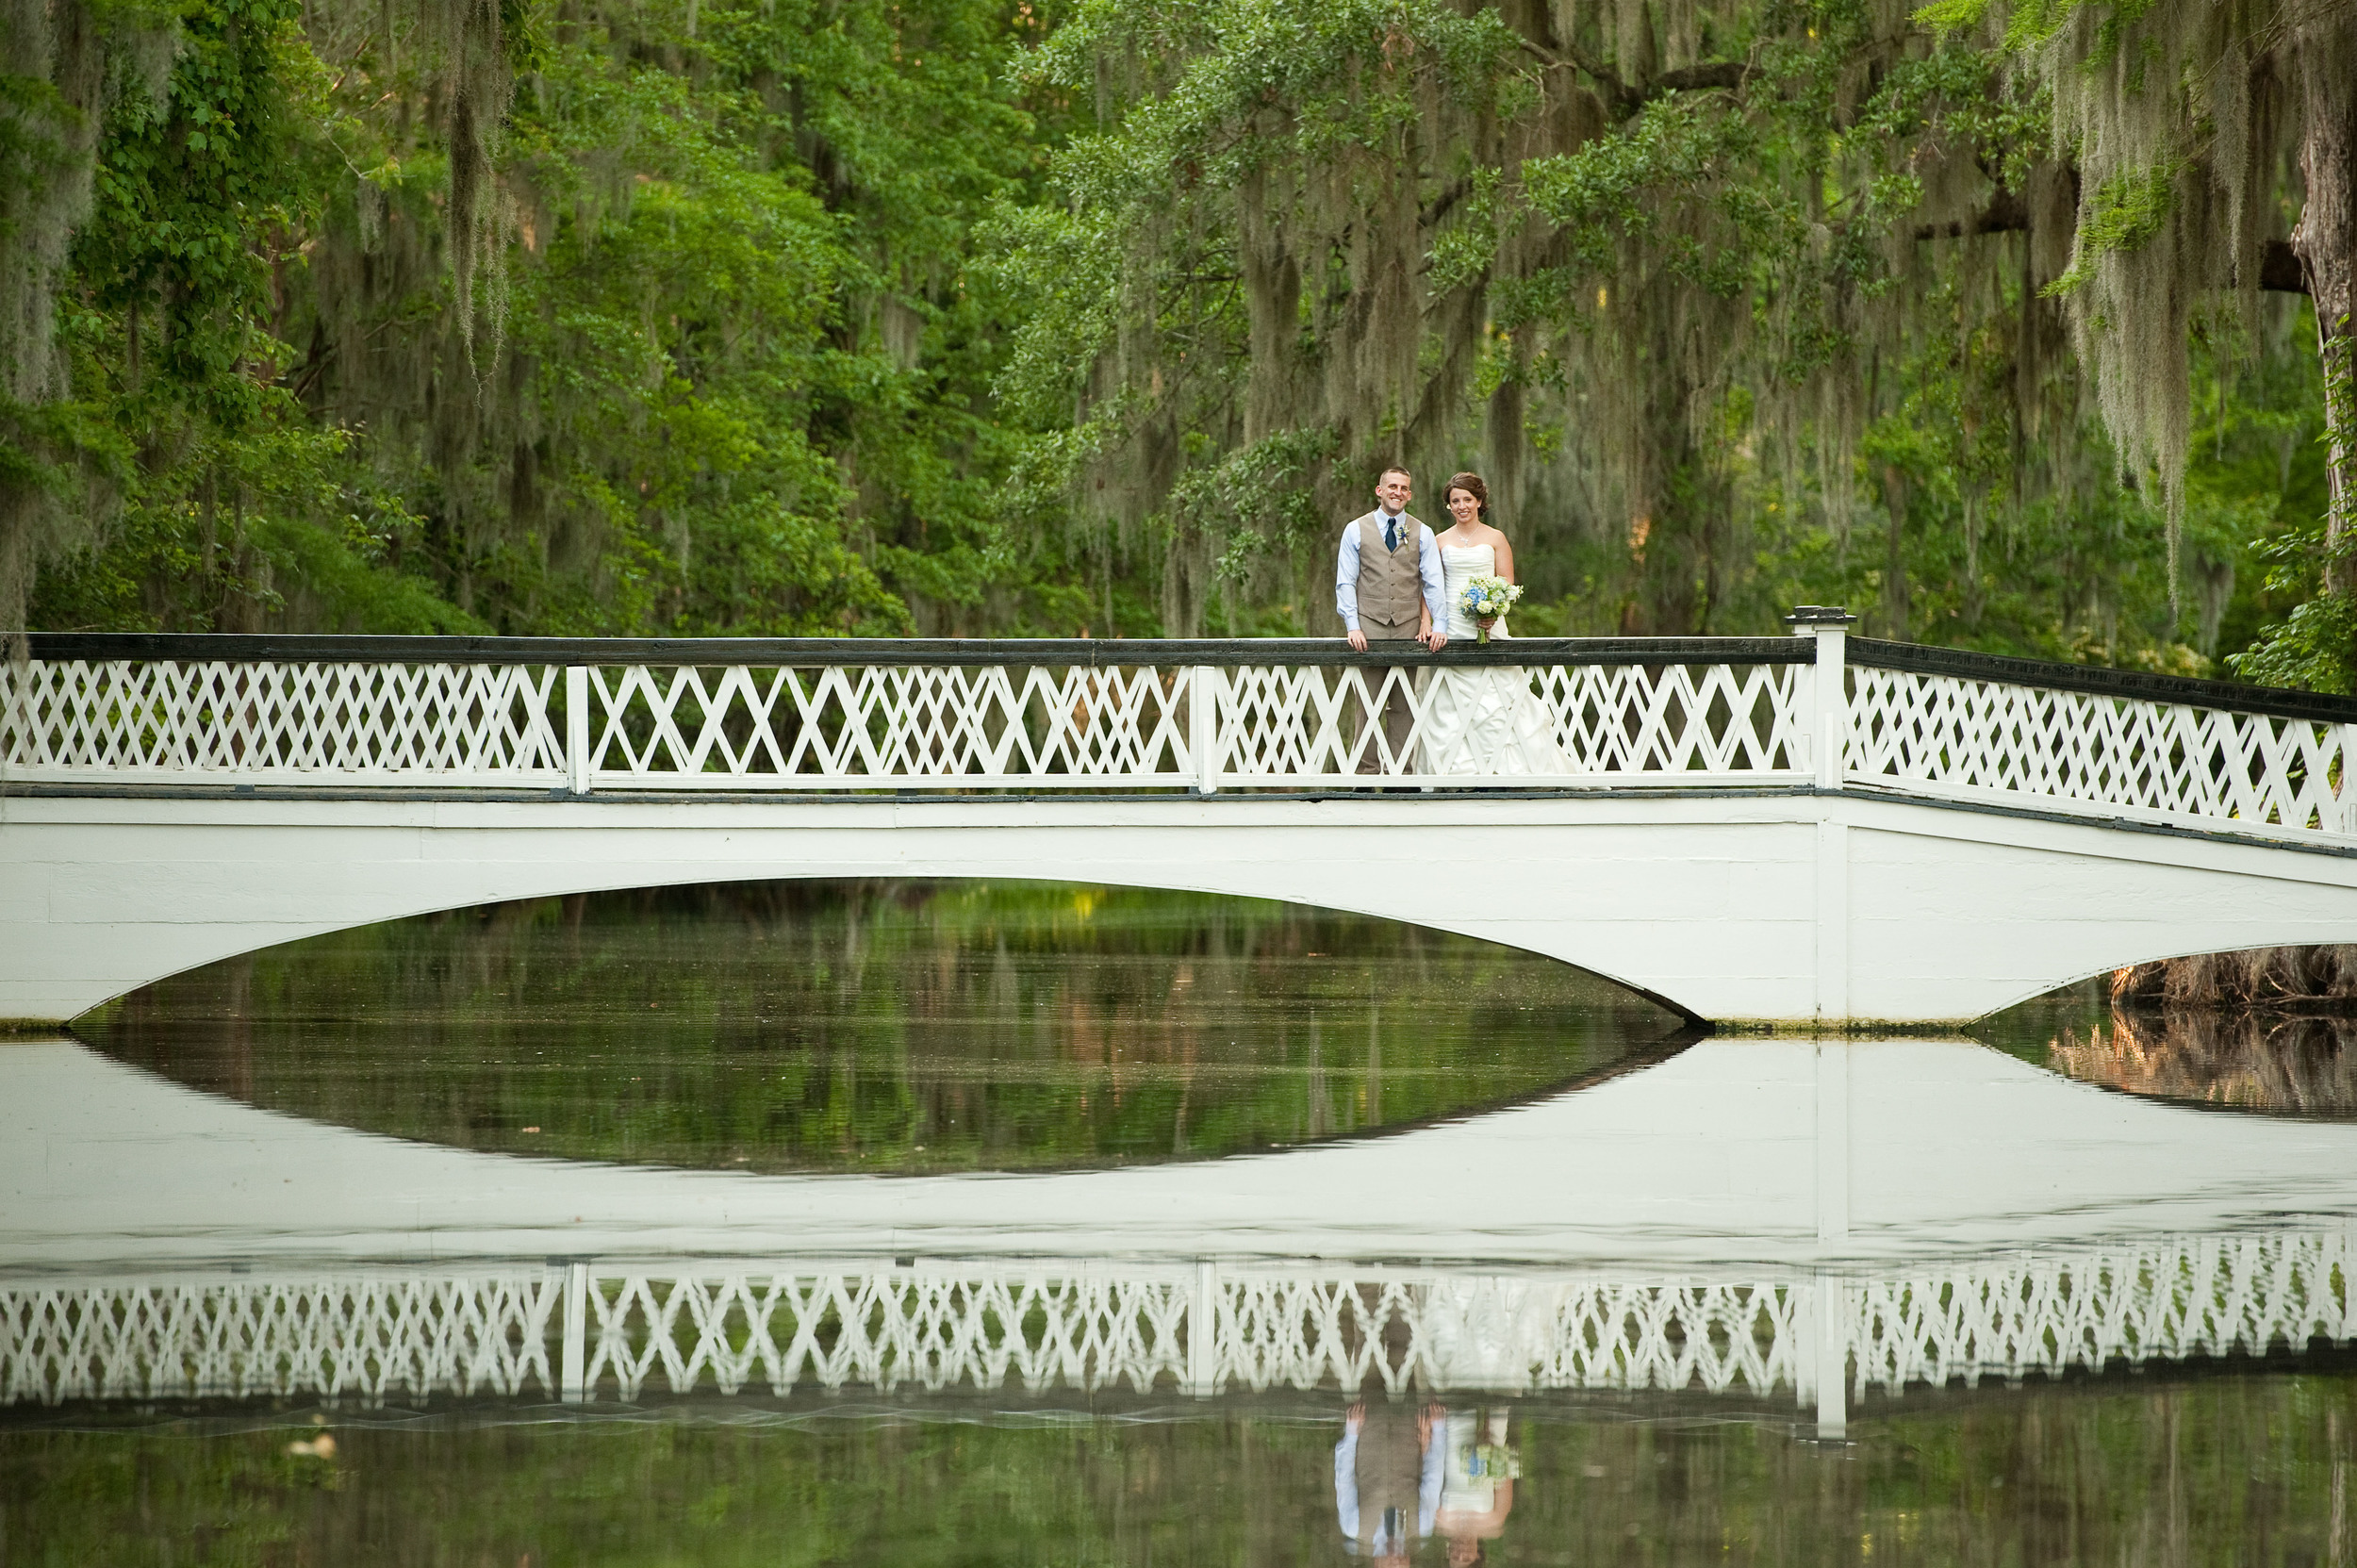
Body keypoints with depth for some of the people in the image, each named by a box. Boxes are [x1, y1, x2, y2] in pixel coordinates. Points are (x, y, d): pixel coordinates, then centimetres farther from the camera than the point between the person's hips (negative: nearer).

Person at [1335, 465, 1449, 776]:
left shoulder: (1422, 534, 11)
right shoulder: (1356, 530, 8)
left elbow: (1433, 583, 6)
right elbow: (1345, 582, 4)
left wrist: (1439, 626, -8)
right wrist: (1353, 626, -8)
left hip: (1409, 627, 1)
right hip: (1369, 626, -1)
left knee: (1404, 705, 0)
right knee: (1370, 704, -5)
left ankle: (1401, 771, 2)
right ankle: (1367, 771, -4)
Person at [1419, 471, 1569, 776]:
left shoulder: (1495, 539, 7)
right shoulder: (1440, 542, 11)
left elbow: (1507, 586, 4)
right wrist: (1427, 622, -4)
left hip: (1488, 629, -1)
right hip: (1450, 629, 1)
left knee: (1494, 703, -9)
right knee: (1450, 705, -6)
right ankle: (1459, 771, -6)